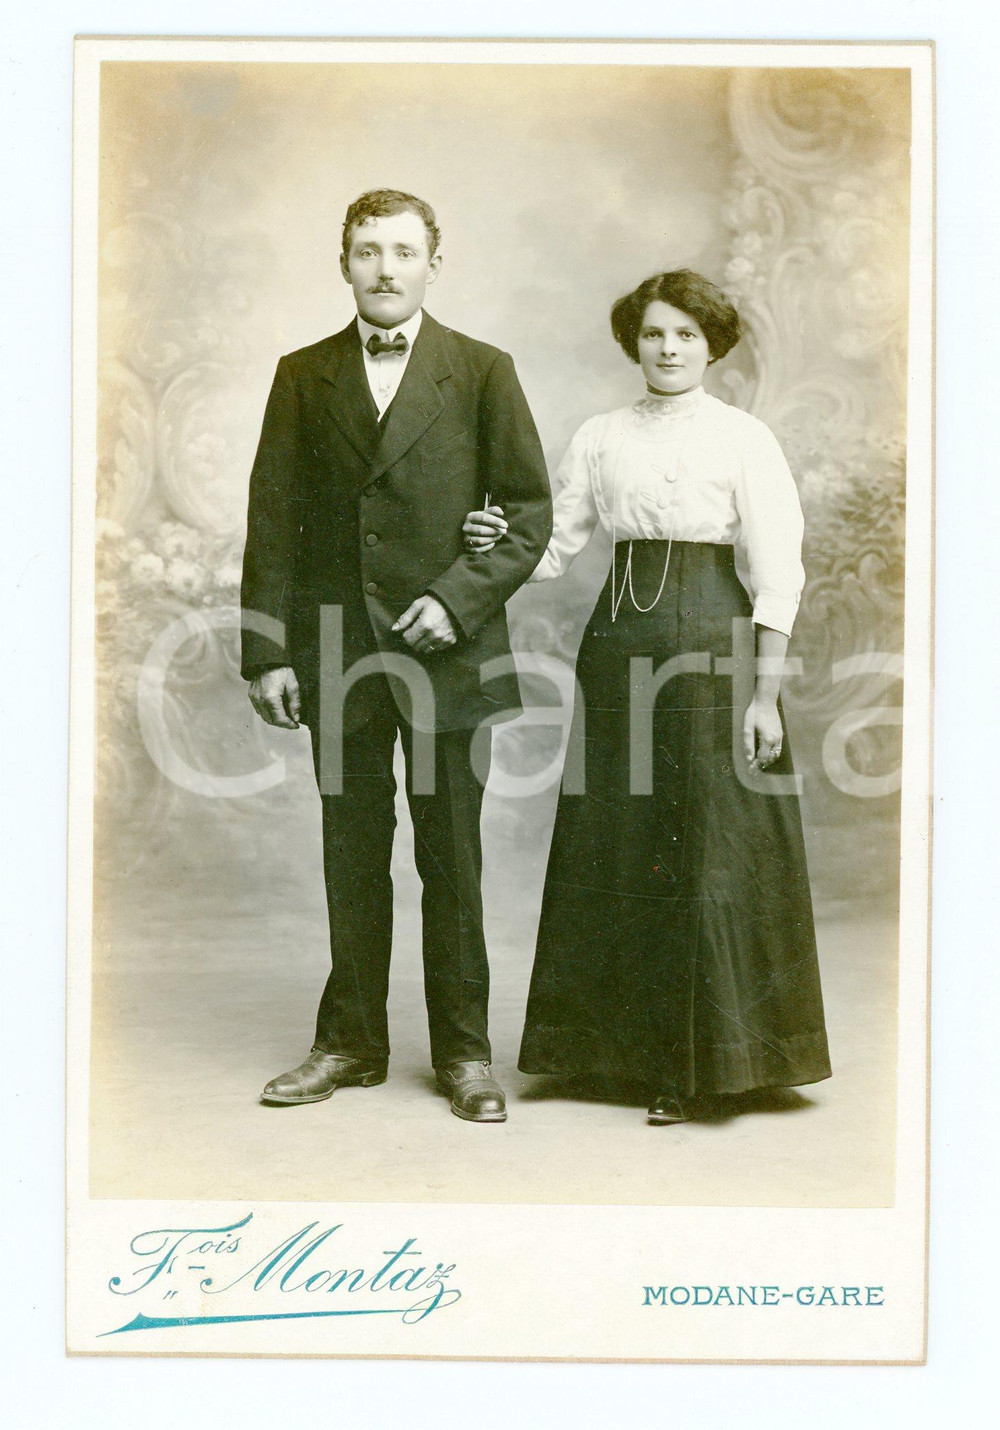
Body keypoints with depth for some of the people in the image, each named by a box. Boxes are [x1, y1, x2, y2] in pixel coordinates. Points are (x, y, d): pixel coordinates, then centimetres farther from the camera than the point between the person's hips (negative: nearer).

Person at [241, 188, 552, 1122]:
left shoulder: (483, 373, 4)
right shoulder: (303, 376, 9)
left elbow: (529, 512, 2)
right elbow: (273, 520, 6)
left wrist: (460, 598, -12)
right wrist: (268, 651, -1)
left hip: (447, 651, -2)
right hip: (338, 655, 2)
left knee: (452, 861, 5)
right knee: (351, 860, 9)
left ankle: (463, 1052, 18)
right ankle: (350, 1043, 22)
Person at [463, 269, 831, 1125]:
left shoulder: (743, 437, 0)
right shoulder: (601, 439, 11)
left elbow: (777, 572, -4)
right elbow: (557, 546, 11)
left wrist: (766, 691, -10)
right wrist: (500, 542, -11)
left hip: (711, 643, -4)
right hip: (620, 641, 4)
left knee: (714, 853, -1)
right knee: (616, 852, 7)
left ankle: (707, 1063, 12)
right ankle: (629, 1045, 21)